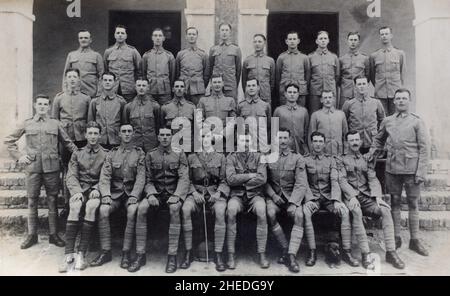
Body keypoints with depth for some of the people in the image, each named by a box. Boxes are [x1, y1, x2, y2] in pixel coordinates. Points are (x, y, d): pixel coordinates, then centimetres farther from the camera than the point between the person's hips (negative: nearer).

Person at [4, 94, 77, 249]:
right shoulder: (27, 124, 8)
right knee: (32, 201, 6)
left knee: (52, 201, 5)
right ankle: (32, 235, 18)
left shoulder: (55, 124, 8)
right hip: (32, 168, 1)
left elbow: (67, 143, 12)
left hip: (52, 167, 0)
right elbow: (9, 140, 15)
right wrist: (18, 156, 5)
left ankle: (53, 234, 14)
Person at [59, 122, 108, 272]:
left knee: (91, 207, -35)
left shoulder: (106, 155, 11)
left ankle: (81, 253, -31)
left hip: (96, 190, -1)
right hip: (80, 189, 1)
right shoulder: (77, 154, 17)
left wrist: (97, 189, -15)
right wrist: (76, 191, -12)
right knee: (75, 207, -32)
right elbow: (71, 176, 7)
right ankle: (69, 254, -32)